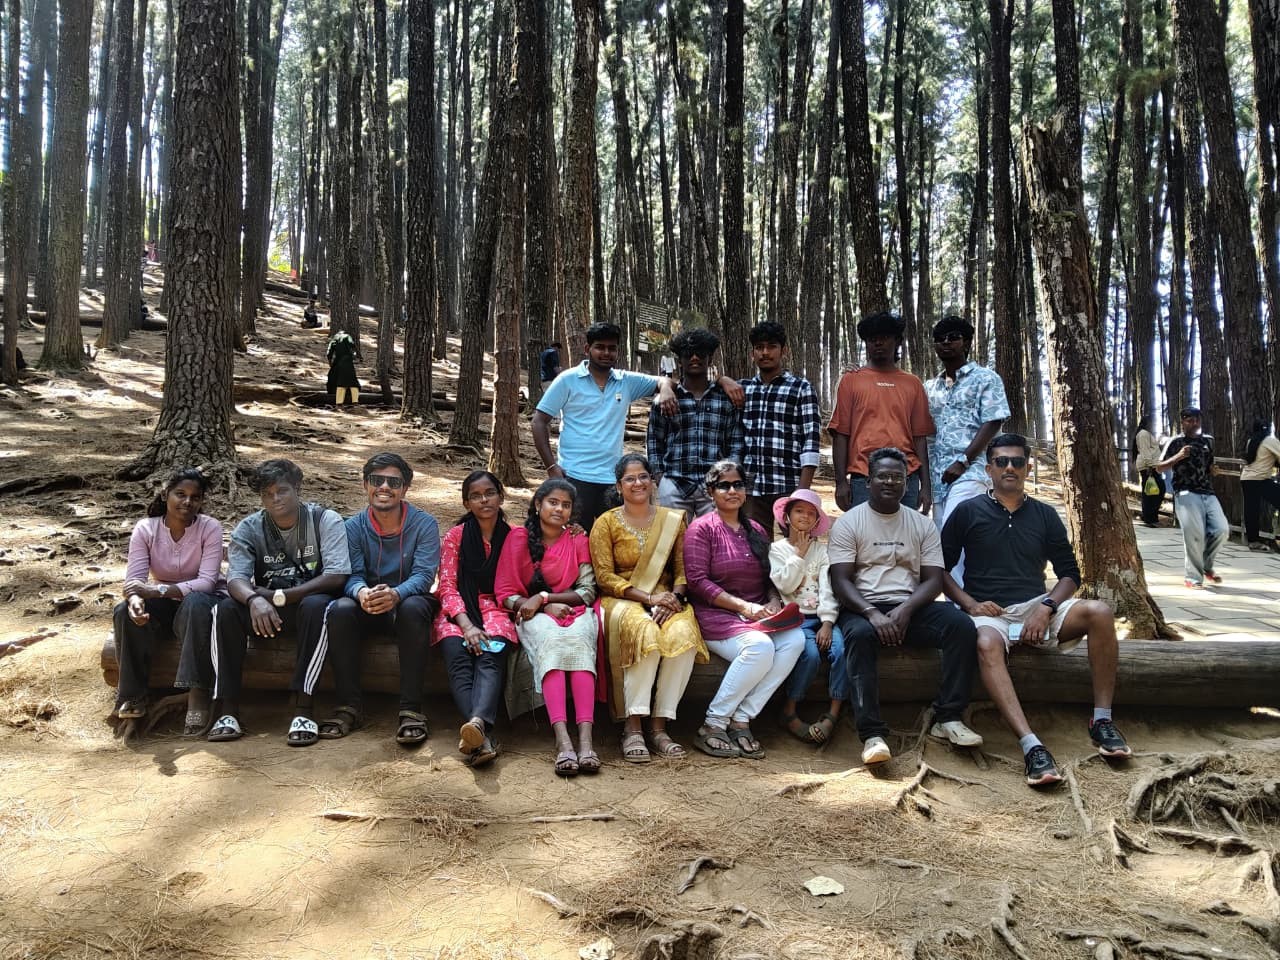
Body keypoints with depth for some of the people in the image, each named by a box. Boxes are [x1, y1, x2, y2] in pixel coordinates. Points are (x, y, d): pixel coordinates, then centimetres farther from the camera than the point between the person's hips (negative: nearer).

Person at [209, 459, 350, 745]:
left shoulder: (326, 521, -9)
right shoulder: (249, 528, -1)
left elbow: (336, 577, -19)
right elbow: (236, 578, -15)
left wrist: (280, 596, -24)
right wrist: (254, 599, -39)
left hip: (310, 602, -3)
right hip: (266, 608, 3)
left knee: (316, 607, -37)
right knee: (225, 609, -26)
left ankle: (303, 710, -36)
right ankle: (229, 710, -23)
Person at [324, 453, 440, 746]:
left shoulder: (424, 524, -5)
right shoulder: (353, 526, 1)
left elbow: (423, 575, -17)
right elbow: (353, 575, -9)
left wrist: (395, 595, -41)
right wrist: (362, 593, -37)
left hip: (408, 603, -2)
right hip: (368, 609, 2)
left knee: (413, 607, -37)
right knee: (340, 609, -30)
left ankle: (411, 710, -33)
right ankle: (350, 707, -22)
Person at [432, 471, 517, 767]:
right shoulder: (456, 536, 10)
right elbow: (447, 587, 1)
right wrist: (467, 625, -14)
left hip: (495, 610, 0)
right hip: (458, 613, 0)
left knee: (490, 657, -33)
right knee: (458, 659, -32)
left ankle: (477, 722, -59)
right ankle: (484, 735, -52)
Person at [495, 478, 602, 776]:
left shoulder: (578, 541, 14)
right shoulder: (519, 537, 9)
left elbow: (587, 592, 4)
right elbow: (505, 592, 4)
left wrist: (543, 596, -10)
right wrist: (548, 606, -10)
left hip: (574, 612, 1)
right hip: (535, 617, -1)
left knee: (578, 642, -35)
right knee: (553, 643, -36)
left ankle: (585, 737, -50)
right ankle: (562, 738, -50)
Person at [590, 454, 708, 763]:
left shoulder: (672, 520, 13)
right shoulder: (606, 523, 5)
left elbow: (682, 568, 9)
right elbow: (604, 577, -3)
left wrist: (674, 597, -13)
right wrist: (648, 598, -15)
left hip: (667, 601, 3)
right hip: (621, 600, -2)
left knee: (683, 634, -32)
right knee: (646, 634, -37)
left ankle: (659, 725, -23)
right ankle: (632, 727, -29)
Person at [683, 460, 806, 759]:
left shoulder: (756, 530, 20)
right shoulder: (702, 528, -1)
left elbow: (769, 579, 22)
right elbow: (697, 581, -11)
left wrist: (774, 601, -2)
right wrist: (742, 605, -16)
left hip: (757, 614, 6)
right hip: (715, 615, -6)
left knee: (795, 639, -25)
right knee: (760, 646, -34)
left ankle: (741, 720, -19)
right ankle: (712, 725, -19)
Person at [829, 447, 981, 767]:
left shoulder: (923, 524, 14)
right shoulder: (849, 522, 5)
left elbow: (933, 579, 4)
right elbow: (840, 581, -5)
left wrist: (905, 609, -16)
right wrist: (872, 613, -23)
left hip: (911, 607, 3)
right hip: (863, 608, -3)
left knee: (962, 626, -24)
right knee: (859, 634, -37)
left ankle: (948, 719, -18)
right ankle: (872, 735, -39)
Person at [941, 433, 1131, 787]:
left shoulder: (1045, 515, 16)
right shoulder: (968, 512, 7)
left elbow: (1069, 574, 13)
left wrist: (1047, 607, -6)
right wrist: (970, 603, -9)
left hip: (1038, 608, 3)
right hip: (989, 613, -3)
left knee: (1099, 612, -25)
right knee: (987, 644, -39)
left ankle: (1101, 721, -18)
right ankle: (1032, 747, -48)